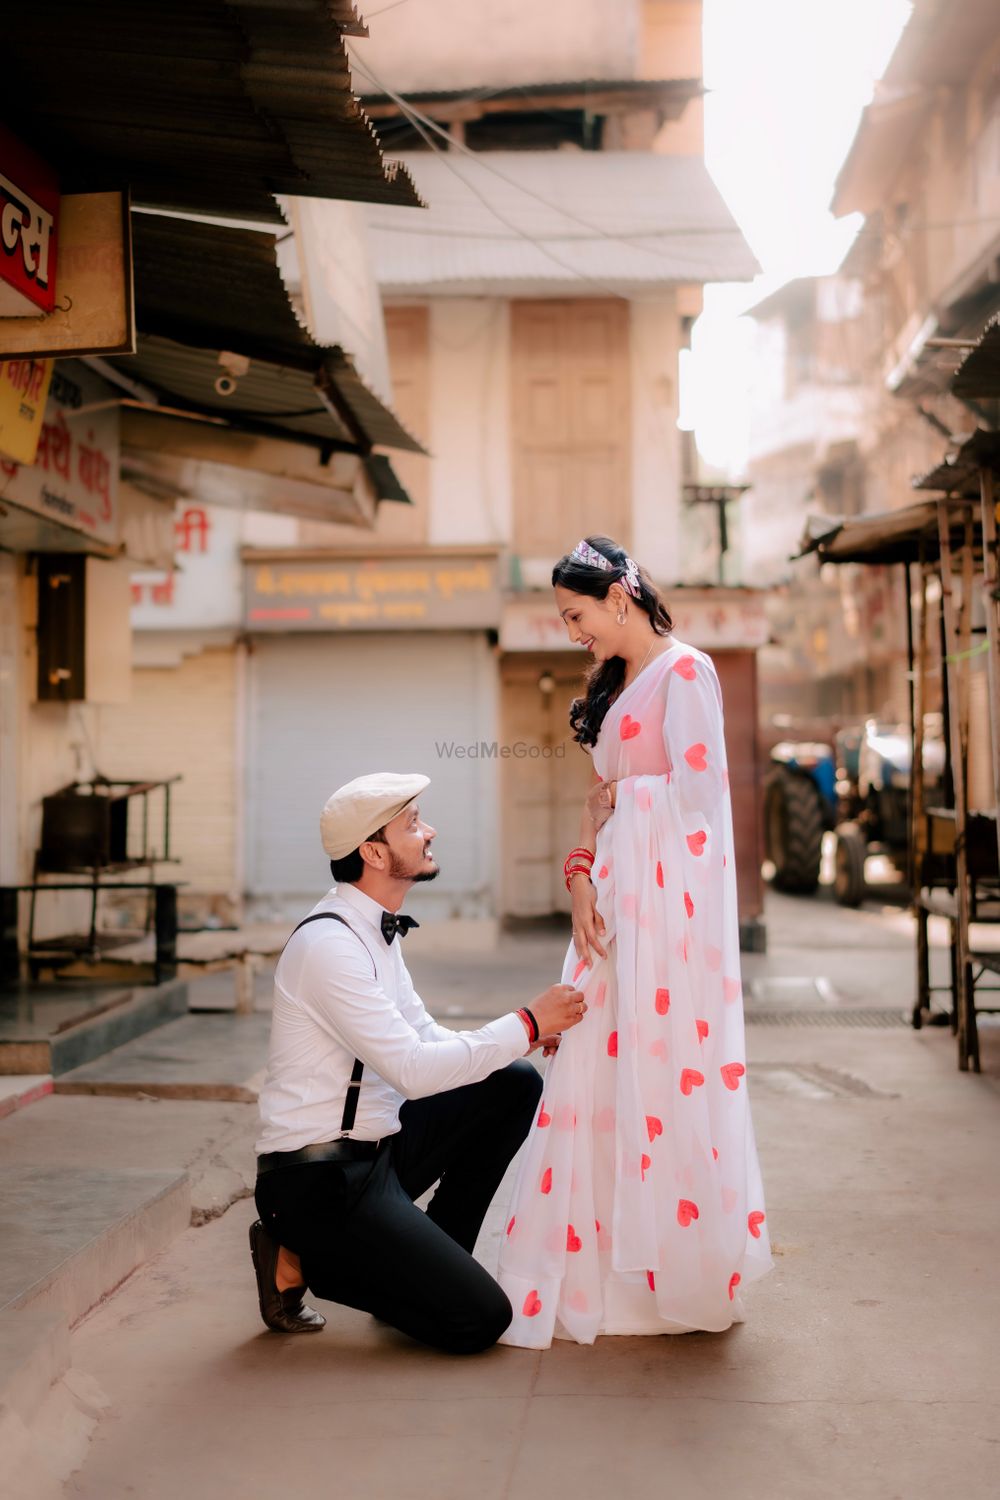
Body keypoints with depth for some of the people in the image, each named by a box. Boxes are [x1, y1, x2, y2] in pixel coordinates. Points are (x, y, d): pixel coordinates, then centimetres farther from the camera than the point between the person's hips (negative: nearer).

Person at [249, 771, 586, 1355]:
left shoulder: (376, 932, 9)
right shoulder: (329, 944, -21)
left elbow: (427, 1038, 14)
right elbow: (414, 1070, -26)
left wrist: (526, 1035, -1)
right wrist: (525, 1025, -18)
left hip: (376, 1148, 9)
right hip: (318, 1180, -9)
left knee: (515, 1083, 5)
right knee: (480, 1319, -12)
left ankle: (430, 1260, 11)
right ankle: (303, 1259, 1)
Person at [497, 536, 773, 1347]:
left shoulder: (686, 670, -7)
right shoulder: (618, 684, 18)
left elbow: (697, 796, -13)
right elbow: (602, 797, 14)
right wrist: (583, 881, 1)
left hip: (668, 892, -8)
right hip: (617, 893, 8)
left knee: (665, 1070, -4)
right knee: (600, 1076, 8)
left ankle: (692, 1279, 9)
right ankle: (600, 1271, 18)